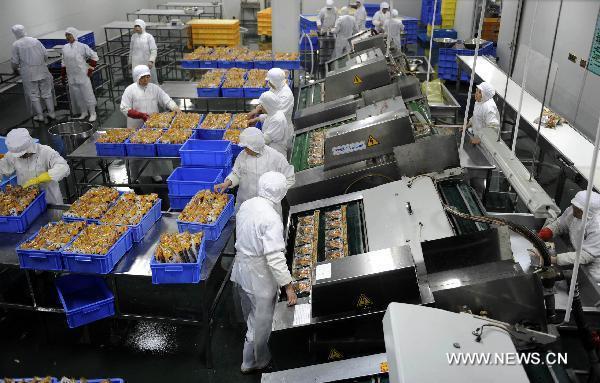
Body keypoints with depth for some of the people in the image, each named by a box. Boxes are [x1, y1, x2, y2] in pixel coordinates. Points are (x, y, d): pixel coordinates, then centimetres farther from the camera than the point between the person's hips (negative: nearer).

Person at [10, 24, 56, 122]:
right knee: (46, 92, 11)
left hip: (28, 74, -3)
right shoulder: (35, 40, 1)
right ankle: (51, 113, 13)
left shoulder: (16, 45, -6)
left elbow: (15, 61, -3)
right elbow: (45, 54, 1)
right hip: (42, 71, 3)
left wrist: (15, 69, 17)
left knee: (33, 95, 8)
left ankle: (40, 115, 10)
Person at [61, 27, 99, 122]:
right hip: (72, 77, 5)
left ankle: (92, 113, 11)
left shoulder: (82, 46, -10)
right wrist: (63, 75, 15)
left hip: (83, 75, -5)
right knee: (76, 96, 11)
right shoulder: (65, 48, 6)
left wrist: (90, 69, -5)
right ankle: (83, 112, 25)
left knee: (87, 94, 0)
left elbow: (94, 56, -4)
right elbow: (64, 62, 16)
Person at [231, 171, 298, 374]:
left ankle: (252, 356, 54)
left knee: (251, 316, 30)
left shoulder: (246, 205, -4)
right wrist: (288, 287, -24)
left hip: (240, 271, 8)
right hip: (259, 278, -8)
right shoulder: (271, 218, -29)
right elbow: (275, 258, -30)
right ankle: (253, 362, 33)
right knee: (260, 321, 14)